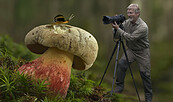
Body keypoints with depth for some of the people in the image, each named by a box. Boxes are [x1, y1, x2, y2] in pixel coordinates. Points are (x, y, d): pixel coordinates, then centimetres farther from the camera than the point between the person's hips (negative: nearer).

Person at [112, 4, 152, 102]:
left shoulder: (143, 27, -25)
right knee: (121, 64, -18)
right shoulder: (127, 22, -5)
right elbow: (117, 35, -3)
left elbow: (131, 38, -32)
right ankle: (119, 87, -4)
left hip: (142, 52, -5)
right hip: (130, 50, 5)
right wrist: (116, 27, -23)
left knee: (145, 74, 0)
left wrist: (118, 29, -31)